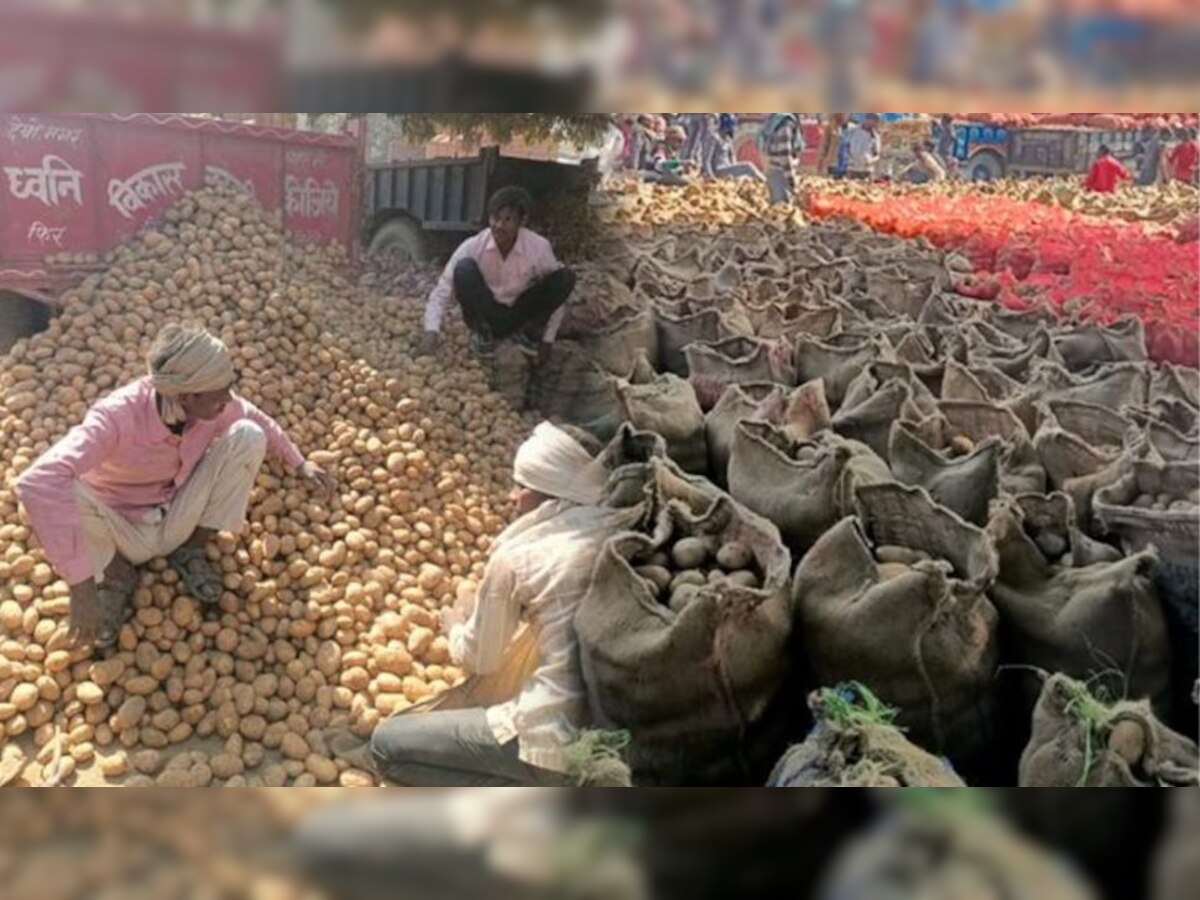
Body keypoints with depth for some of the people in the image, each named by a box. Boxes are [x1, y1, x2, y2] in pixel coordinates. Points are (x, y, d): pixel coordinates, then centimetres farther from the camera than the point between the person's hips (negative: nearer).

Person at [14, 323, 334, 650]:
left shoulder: (215, 405, -20)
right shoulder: (118, 416, -36)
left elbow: (260, 422, 5)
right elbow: (39, 483, -49)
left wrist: (299, 464, 13)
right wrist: (81, 584, -51)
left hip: (177, 522, 4)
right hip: (123, 532, -4)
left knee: (248, 436, -18)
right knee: (60, 495, -37)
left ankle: (191, 551, 0)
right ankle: (115, 574, -4)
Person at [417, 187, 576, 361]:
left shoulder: (539, 247, -20)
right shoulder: (473, 246, -21)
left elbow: (557, 293, -8)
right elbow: (441, 290, -19)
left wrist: (547, 339, -9)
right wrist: (431, 331, -34)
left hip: (519, 316, 1)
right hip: (484, 317, -1)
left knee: (566, 277, -22)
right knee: (464, 268, -30)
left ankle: (525, 330, -1)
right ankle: (482, 332, -7)